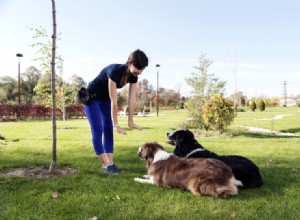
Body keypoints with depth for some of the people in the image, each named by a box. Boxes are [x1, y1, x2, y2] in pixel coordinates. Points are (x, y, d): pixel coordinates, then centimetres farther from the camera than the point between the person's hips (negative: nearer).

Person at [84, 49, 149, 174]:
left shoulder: (133, 76, -15)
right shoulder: (115, 71, -37)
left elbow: (132, 99, -12)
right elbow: (113, 102, -35)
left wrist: (130, 121, -11)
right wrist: (116, 125, -31)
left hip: (105, 99, 7)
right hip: (91, 97, -7)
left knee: (108, 131, 2)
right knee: (97, 131, -9)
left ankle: (110, 164, 3)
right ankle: (105, 166, -6)